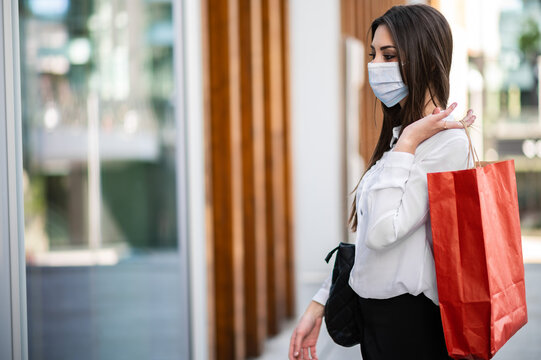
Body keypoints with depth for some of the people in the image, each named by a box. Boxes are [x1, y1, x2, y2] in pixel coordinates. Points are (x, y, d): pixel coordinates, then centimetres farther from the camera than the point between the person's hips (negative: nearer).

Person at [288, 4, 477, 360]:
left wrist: (406, 145, -19)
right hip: (375, 316, 8)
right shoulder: (401, 133, 11)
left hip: (410, 325, -8)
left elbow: (382, 231, -25)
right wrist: (317, 306, 13)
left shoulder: (447, 141, -16)